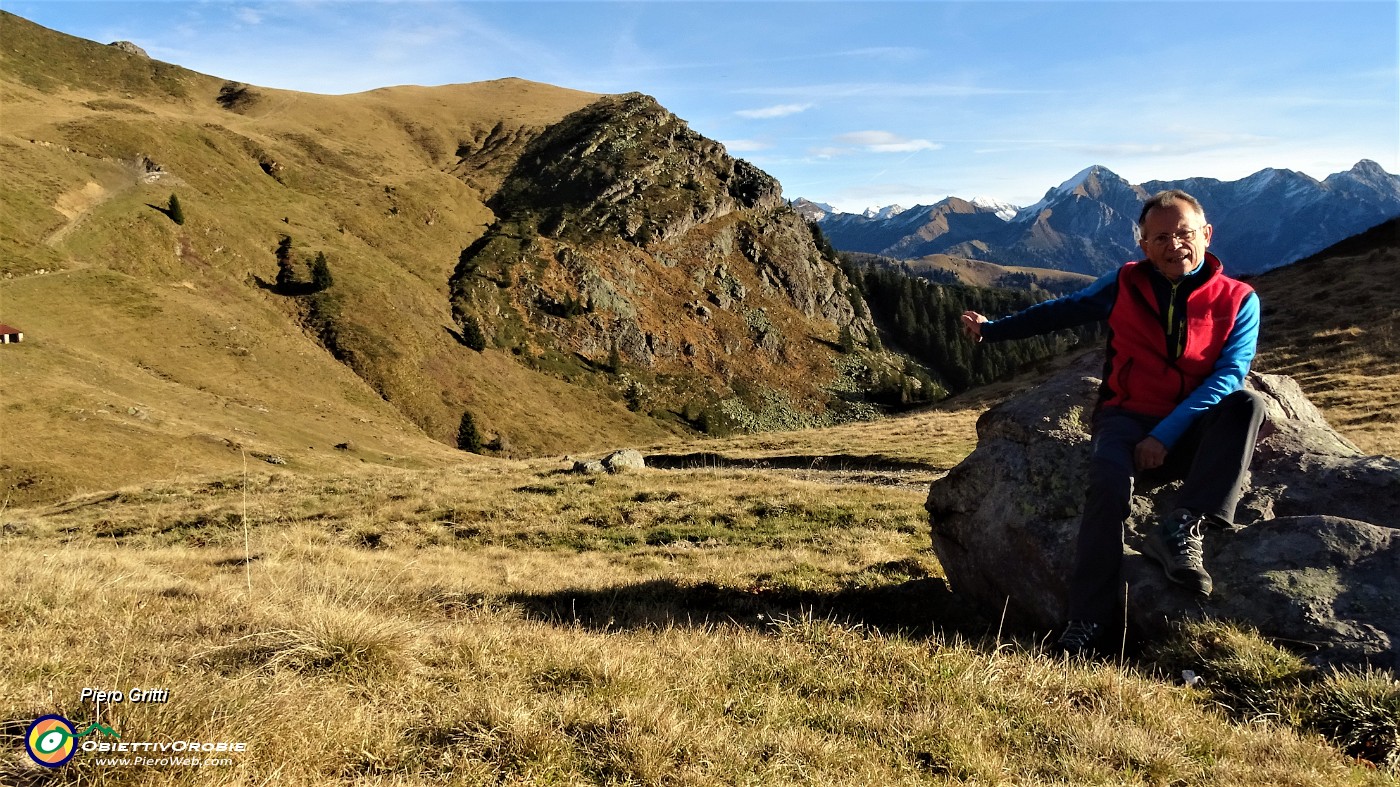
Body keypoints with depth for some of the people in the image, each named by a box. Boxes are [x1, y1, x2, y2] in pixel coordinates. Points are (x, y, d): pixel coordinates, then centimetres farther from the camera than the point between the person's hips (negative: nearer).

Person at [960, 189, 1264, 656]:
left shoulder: (1238, 301, 0)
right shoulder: (1125, 285, 5)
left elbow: (1228, 376, -11)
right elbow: (1062, 311, 18)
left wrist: (1166, 434, -22)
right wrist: (992, 329, 17)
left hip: (1190, 433, 1)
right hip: (1127, 417, 0)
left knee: (1248, 404, -30)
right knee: (1109, 481, -33)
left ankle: (1183, 530, -33)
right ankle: (1087, 621, -30)